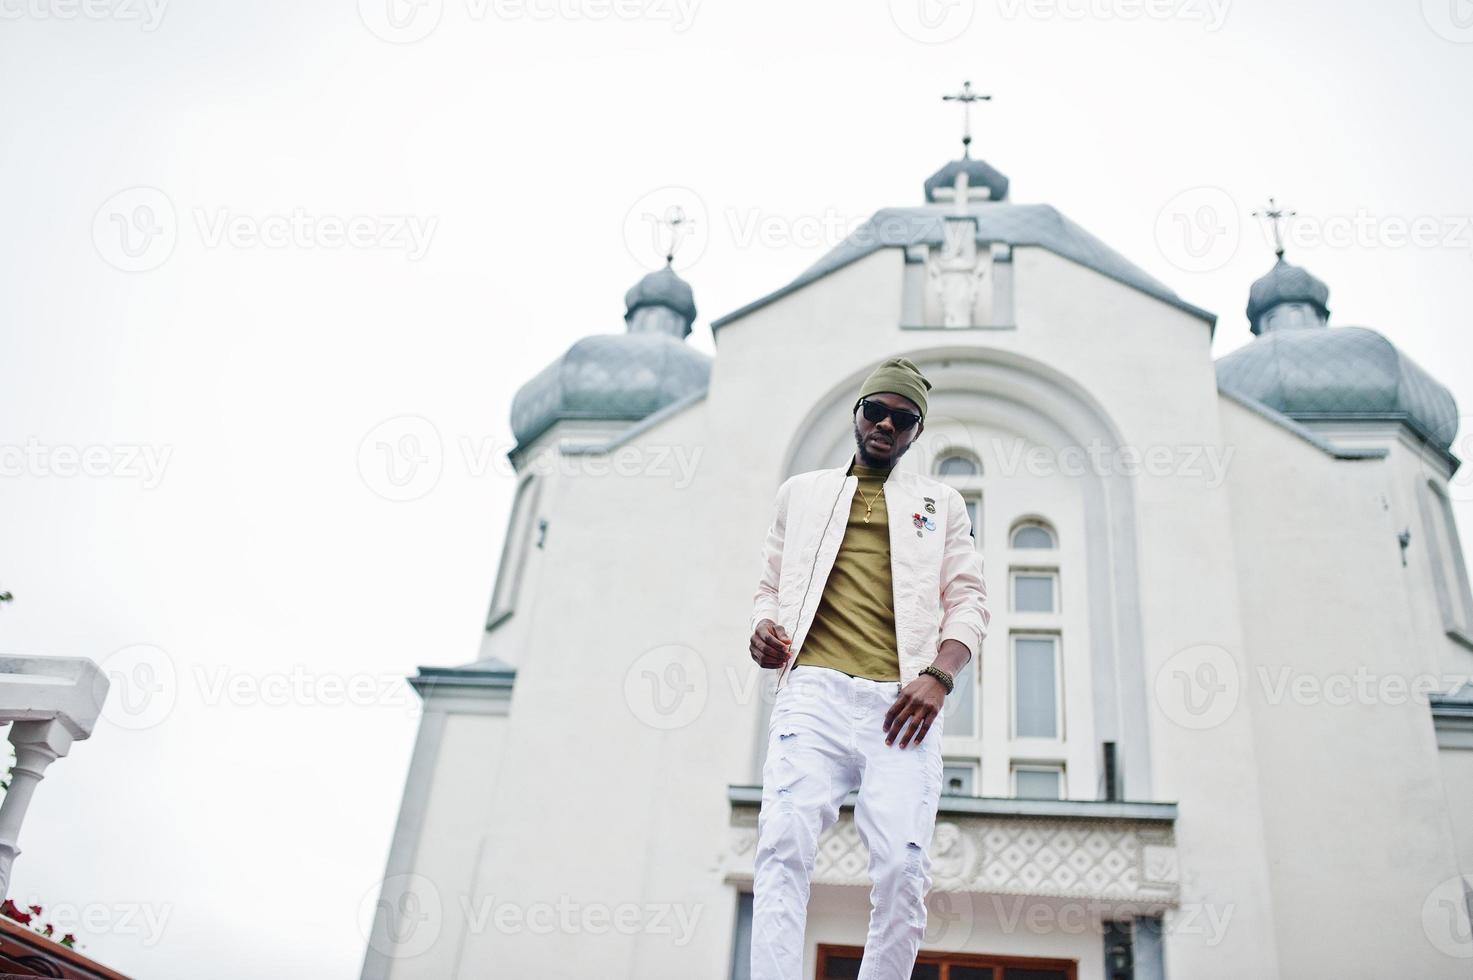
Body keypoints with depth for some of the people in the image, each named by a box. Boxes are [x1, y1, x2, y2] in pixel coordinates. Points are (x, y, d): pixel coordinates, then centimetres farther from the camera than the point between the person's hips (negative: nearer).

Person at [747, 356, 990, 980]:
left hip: (903, 699, 0)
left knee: (903, 863, -15)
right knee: (785, 841, -20)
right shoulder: (801, 492, 24)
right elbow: (771, 584, 24)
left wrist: (939, 674, -6)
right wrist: (763, 626, 0)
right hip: (814, 688, 0)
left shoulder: (941, 504, 22)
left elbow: (968, 600, 13)